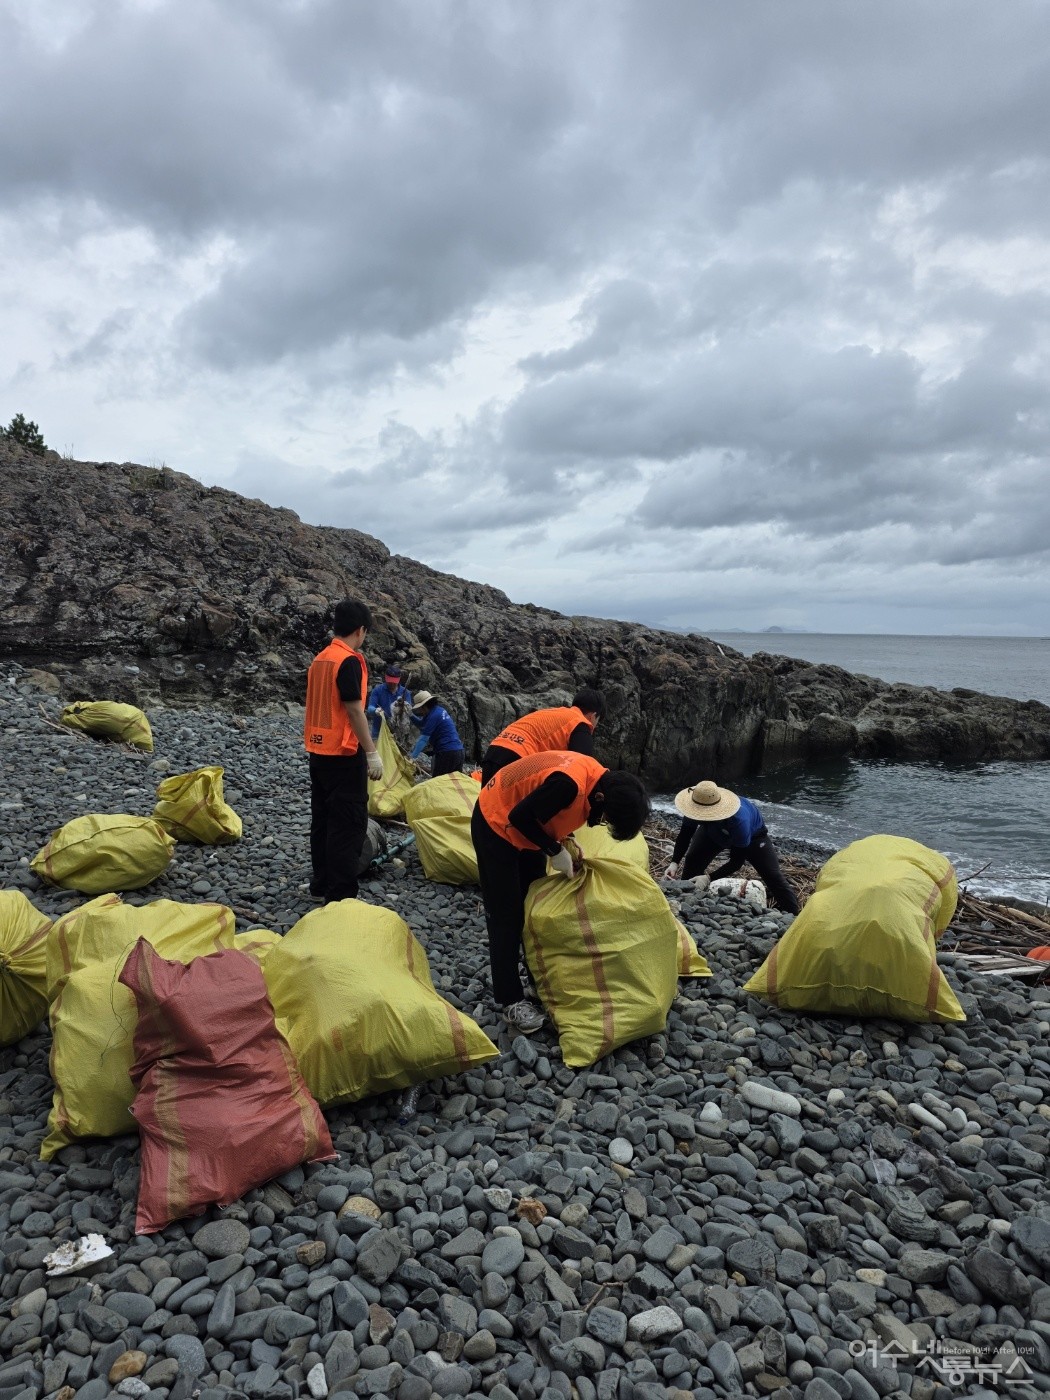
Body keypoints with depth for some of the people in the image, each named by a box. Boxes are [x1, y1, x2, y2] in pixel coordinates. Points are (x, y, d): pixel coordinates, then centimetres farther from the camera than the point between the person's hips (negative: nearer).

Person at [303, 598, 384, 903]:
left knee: (322, 818, 15)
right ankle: (341, 894, -2)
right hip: (344, 755, -9)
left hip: (317, 752, 9)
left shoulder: (319, 659, 10)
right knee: (349, 823, -4)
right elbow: (354, 709, -20)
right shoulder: (350, 660, -16)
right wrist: (372, 753, -17)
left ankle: (321, 884, 23)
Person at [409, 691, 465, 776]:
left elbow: (424, 738, -17)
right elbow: (422, 724, 27)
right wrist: (411, 715, 12)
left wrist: (413, 755, -17)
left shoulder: (433, 716, -14)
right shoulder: (440, 710, 14)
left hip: (446, 752, -10)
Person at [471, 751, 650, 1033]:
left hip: (526, 829, 9)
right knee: (506, 915, -5)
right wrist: (556, 851, -19)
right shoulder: (569, 784, -38)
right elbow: (519, 817, -28)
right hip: (496, 824, -9)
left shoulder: (599, 778, -10)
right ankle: (509, 1001, 3)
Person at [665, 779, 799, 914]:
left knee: (773, 876, -7)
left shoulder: (739, 821, -49)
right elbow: (685, 834, -18)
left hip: (752, 833, -4)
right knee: (692, 859, -11)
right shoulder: (696, 807, -36)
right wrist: (674, 862, -32)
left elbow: (736, 862, -39)